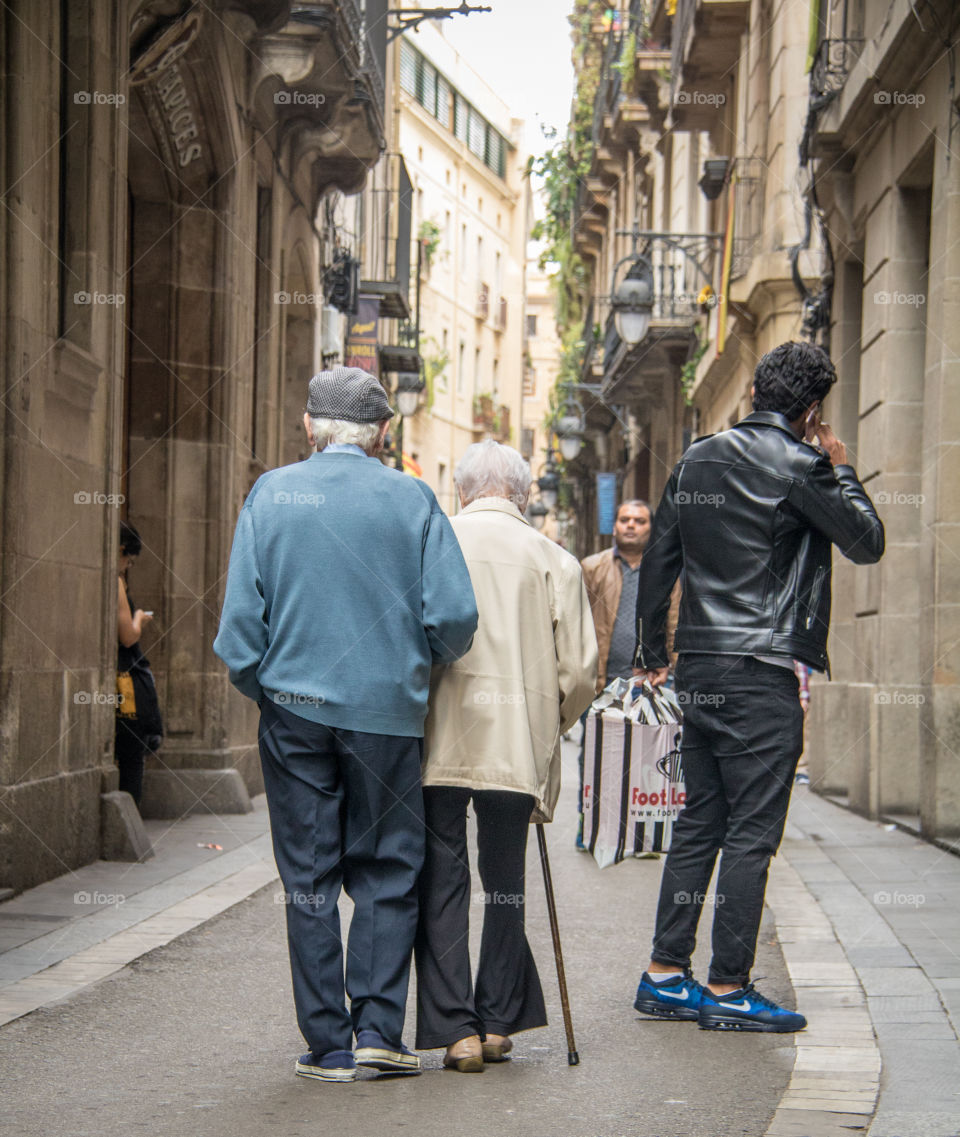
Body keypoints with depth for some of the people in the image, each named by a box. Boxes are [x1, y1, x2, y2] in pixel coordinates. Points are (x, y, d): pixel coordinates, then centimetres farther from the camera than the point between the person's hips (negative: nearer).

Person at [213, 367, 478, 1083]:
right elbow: (456, 617, -8)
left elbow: (241, 615, -4)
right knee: (388, 875, 10)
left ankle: (329, 1046, 8)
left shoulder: (271, 494, 0)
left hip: (294, 709, 1)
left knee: (310, 881, 7)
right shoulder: (412, 500, -3)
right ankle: (378, 1029, 4)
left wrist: (260, 687, 12)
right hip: (387, 711, -1)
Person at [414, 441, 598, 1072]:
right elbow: (580, 666, 1)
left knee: (441, 884, 3)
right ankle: (497, 1023, 18)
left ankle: (456, 1028, -2)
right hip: (517, 746, 1)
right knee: (505, 884, 13)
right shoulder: (553, 559, 3)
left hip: (436, 742, -1)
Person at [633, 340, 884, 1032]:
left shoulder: (698, 459, 13)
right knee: (752, 833, -3)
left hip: (698, 667, 7)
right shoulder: (795, 465, -9)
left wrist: (655, 652, 24)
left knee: (699, 824, 13)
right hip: (762, 672, -7)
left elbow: (658, 561, 16)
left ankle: (665, 974, 14)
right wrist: (842, 470, 8)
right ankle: (728, 989, -1)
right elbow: (867, 543, -5)